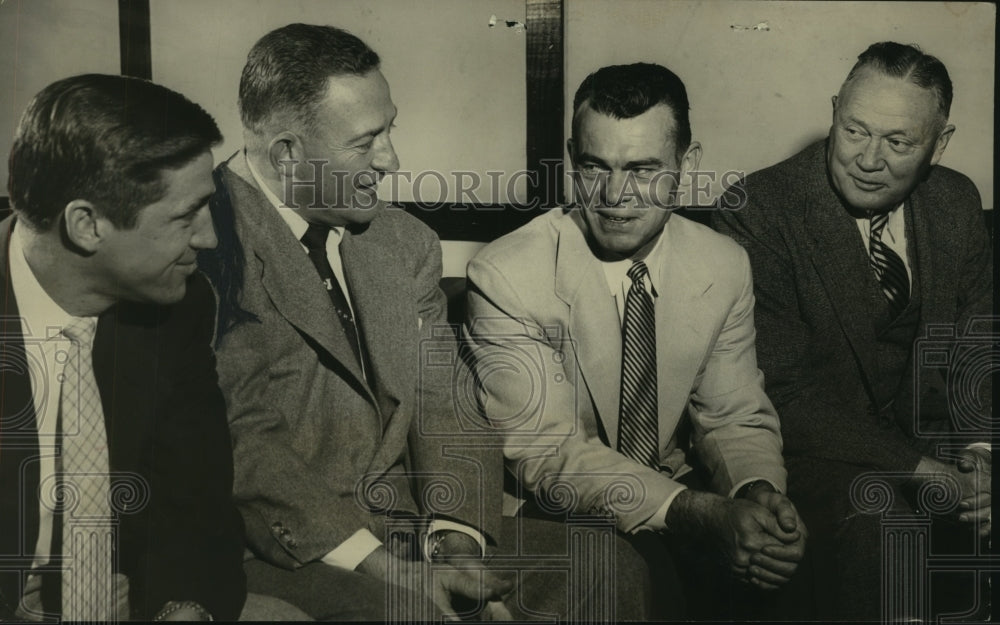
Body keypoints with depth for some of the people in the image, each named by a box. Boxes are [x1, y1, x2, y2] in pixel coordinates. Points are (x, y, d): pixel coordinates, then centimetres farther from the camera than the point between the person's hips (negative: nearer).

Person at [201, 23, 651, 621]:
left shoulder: (407, 242, 11)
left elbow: (442, 406, 8)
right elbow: (240, 441, -17)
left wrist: (458, 540, -9)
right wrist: (382, 571, -20)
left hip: (402, 527, 6)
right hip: (284, 551, -6)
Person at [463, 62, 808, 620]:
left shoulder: (725, 267, -2)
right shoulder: (506, 278, -17)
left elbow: (736, 416, 5)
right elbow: (547, 453, -21)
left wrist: (758, 490, -19)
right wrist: (701, 513, -33)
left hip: (678, 498, 5)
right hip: (547, 514, -4)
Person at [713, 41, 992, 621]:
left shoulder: (958, 200, 2)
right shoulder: (758, 210, -16)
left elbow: (977, 342, 9)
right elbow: (784, 389, -18)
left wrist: (981, 449, -10)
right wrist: (918, 469, -22)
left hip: (929, 424, 6)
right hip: (818, 440, -6)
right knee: (874, 514, -33)